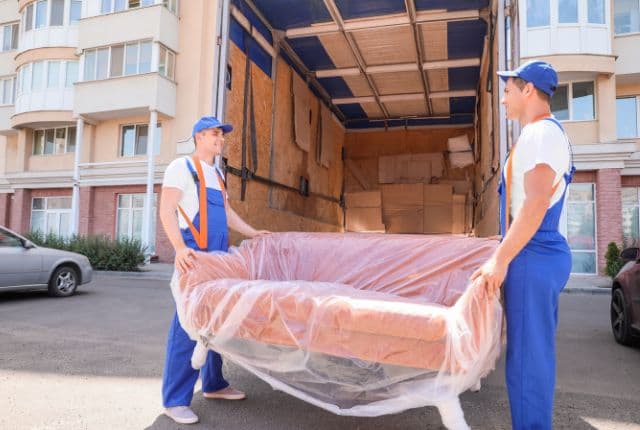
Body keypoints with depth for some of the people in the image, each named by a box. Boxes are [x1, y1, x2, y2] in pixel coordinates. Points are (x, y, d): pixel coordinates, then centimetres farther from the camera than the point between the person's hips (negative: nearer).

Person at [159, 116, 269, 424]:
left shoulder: (217, 173, 21)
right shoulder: (182, 166, -2)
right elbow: (166, 211, -12)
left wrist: (253, 233, 23)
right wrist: (180, 248, -26)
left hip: (219, 255, 8)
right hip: (194, 255, -8)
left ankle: (213, 384, 25)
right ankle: (175, 400, 1)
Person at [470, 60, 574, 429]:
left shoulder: (541, 132, -11)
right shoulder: (546, 133, 20)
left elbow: (535, 203, -22)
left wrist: (500, 259, -22)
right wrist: (506, 253, 23)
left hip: (533, 255, -10)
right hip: (543, 254, 10)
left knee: (527, 355, -4)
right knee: (537, 350, 16)